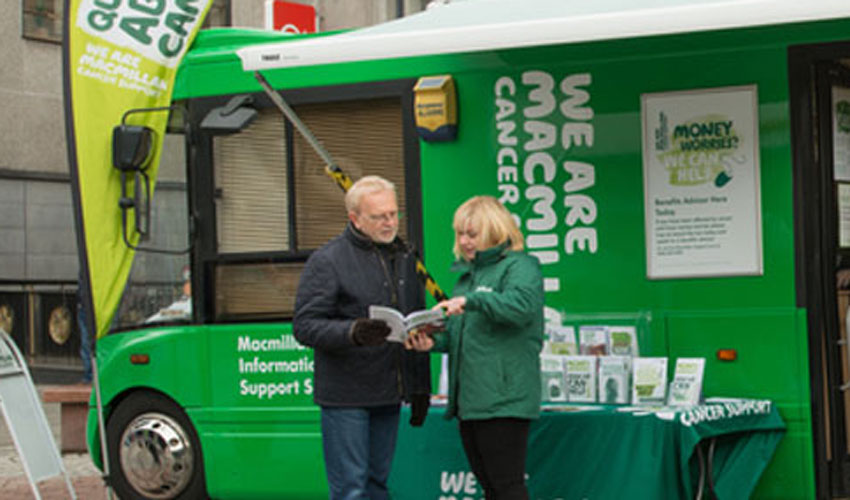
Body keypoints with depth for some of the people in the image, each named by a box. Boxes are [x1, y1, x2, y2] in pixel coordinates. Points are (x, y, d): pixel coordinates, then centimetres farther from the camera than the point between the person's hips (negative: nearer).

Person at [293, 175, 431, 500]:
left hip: (388, 397, 6)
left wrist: (421, 388, 15)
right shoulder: (327, 260, -7)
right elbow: (304, 326, -12)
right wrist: (352, 333, -30)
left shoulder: (403, 257, 14)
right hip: (346, 398, -6)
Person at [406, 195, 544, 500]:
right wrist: (433, 342, 4)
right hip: (469, 399, 9)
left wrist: (470, 300, -30)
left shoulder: (519, 266, -6)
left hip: (503, 399, -9)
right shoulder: (468, 273, 21)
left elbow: (522, 305, -26)